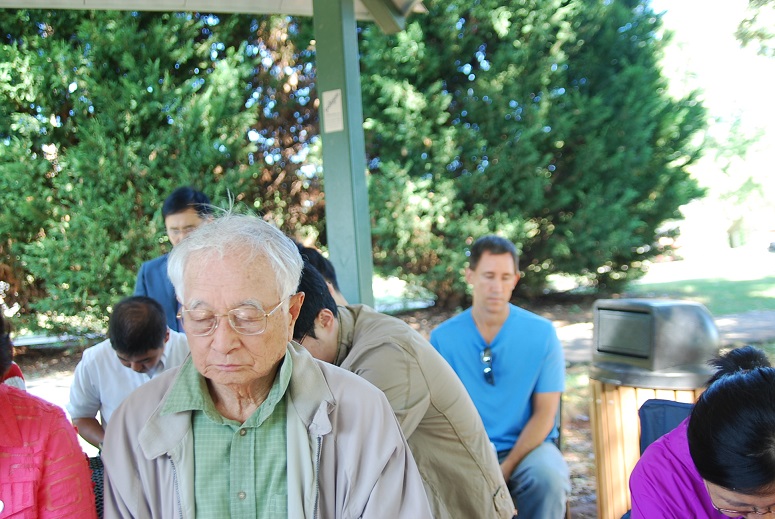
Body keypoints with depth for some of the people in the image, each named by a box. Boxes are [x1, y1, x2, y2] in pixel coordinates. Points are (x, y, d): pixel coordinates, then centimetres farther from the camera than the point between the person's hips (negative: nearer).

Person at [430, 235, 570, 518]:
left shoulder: (542, 333, -5)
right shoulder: (442, 338, -3)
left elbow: (544, 414, -4)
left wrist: (506, 468, -15)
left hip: (527, 445, 0)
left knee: (549, 479, -32)